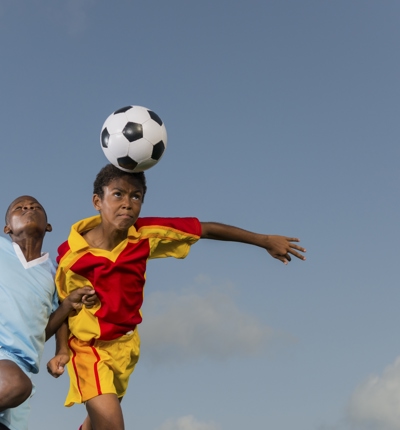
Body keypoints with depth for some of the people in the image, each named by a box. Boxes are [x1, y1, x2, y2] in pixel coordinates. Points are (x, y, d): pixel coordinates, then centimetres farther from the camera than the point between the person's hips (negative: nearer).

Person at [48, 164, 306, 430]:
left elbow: (207, 229, -8)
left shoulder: (146, 235, -16)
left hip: (124, 344, 4)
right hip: (88, 346, -4)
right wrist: (62, 350, -22)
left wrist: (264, 240, -6)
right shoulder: (70, 254, -23)